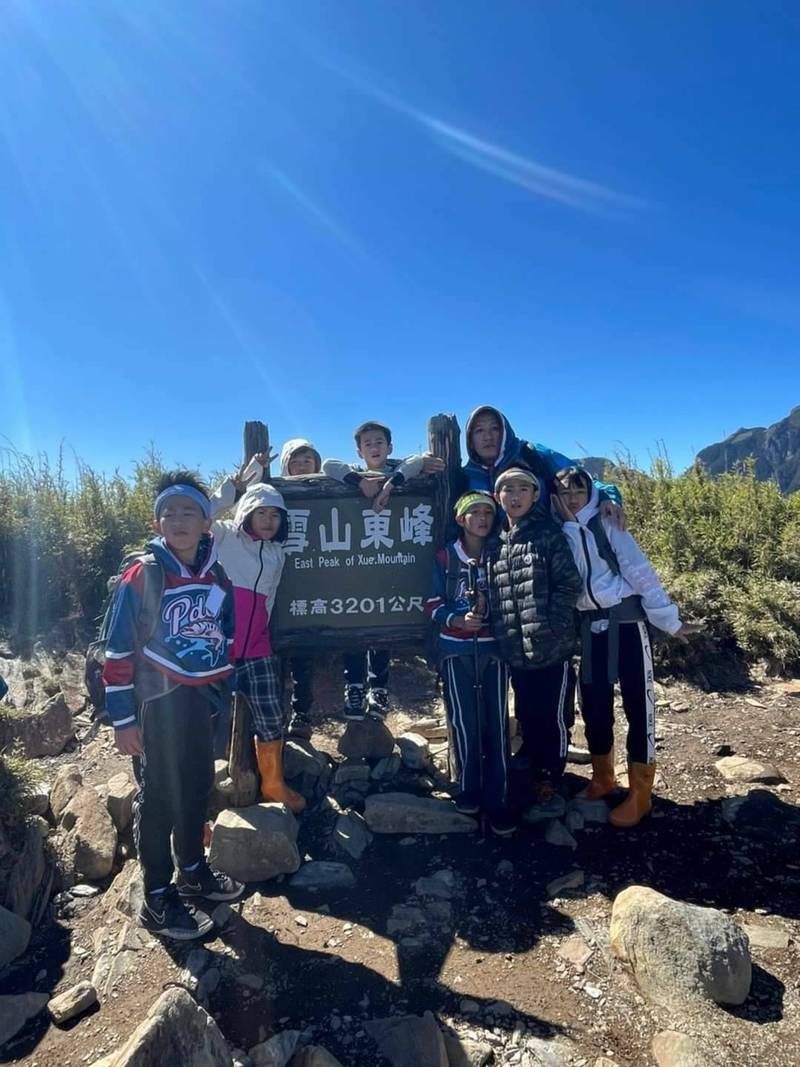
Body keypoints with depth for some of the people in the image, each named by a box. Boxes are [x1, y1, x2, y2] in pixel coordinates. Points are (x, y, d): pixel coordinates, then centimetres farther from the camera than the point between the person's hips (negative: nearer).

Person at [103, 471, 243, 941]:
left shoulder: (216, 577, 1)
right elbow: (118, 652, -13)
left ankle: (193, 872, 39)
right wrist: (123, 717, -13)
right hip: (158, 703, -5)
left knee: (197, 788, 18)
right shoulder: (140, 577, -16)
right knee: (159, 798, 7)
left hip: (201, 701, 6)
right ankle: (158, 901, 23)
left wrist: (225, 695, 13)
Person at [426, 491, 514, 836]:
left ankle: (497, 801, 10)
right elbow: (432, 605, 0)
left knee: (496, 725, 0)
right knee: (464, 723, 5)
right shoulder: (444, 557, 0)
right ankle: (468, 789, 25)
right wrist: (457, 619, -17)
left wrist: (488, 607, -12)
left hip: (493, 648, 1)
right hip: (456, 651, -1)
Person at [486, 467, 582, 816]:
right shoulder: (494, 545, 11)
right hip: (516, 654, 5)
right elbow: (492, 597, 13)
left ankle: (549, 783, 25)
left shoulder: (550, 536, -3)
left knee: (554, 718, 6)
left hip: (552, 650, -4)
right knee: (528, 720, 16)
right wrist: (500, 637, 5)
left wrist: (551, 628, -16)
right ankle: (535, 779, 34)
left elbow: (569, 585, -10)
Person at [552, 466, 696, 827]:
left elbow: (641, 573, -8)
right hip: (589, 627, 4)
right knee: (593, 704, 11)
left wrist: (669, 620, -9)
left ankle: (639, 793, 13)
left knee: (637, 702, 1)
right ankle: (603, 778, 31)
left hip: (626, 621, -4)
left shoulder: (608, 528, -5)